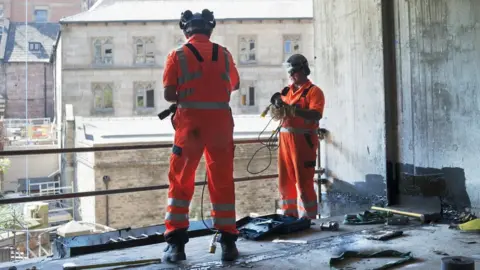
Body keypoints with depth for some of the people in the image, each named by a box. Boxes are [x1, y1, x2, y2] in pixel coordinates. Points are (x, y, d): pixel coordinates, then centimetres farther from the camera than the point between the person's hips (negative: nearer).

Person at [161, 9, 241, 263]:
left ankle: (176, 243, 5)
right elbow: (234, 85, 21)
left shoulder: (177, 55, -2)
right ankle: (228, 241, 15)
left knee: (180, 182, 8)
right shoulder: (224, 54, 6)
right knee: (222, 182, 11)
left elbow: (168, 95, -6)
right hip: (221, 123, 2)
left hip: (190, 124, -2)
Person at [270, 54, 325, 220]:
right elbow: (276, 116, 16)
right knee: (285, 181, 10)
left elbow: (316, 115, -18)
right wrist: (277, 108, -7)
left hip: (303, 140, -6)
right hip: (285, 139, 6)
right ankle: (289, 215, 21)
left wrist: (292, 109, -27)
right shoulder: (286, 91, 16)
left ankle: (307, 218, 2)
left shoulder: (314, 91, -3)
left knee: (303, 182, -5)